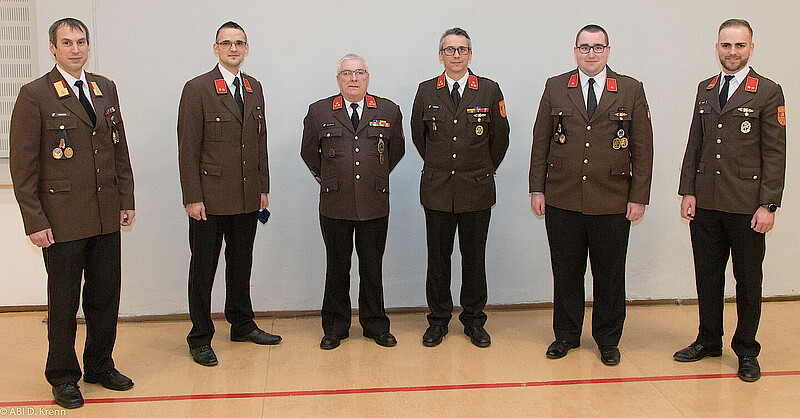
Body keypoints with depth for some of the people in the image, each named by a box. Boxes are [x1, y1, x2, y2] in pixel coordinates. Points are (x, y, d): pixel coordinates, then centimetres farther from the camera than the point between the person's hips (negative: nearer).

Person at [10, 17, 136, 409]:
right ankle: (63, 376, 23)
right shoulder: (34, 95, -6)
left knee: (106, 297, 12)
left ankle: (100, 366, 30)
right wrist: (34, 221, -11)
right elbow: (23, 165, -7)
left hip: (107, 216, 5)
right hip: (63, 219, -5)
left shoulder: (106, 89, 10)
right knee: (64, 301, 7)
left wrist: (127, 199, 9)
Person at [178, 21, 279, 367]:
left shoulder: (255, 89, 12)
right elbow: (188, 148, -9)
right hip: (210, 197, -5)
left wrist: (263, 188, 10)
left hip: (247, 197, 6)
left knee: (242, 263, 17)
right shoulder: (197, 89, -6)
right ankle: (200, 338, 14)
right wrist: (192, 197, -14)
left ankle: (242, 324, 31)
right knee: (203, 267, 3)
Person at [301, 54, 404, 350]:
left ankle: (375, 325, 23)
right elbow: (309, 152, 15)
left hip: (375, 205, 1)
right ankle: (335, 328, 21)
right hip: (335, 204, 0)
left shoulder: (389, 111, 5)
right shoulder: (319, 111, 3)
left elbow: (396, 150, 18)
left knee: (372, 267, 8)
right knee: (337, 267, 8)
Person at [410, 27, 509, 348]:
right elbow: (418, 135, 16)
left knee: (474, 258, 6)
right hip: (437, 190, 1)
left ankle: (474, 320, 20)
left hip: (477, 190, 0)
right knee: (438, 258, 6)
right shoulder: (426, 92, 4)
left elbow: (500, 138, 10)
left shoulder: (489, 91, 1)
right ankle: (438, 321, 19)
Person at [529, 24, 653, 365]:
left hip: (612, 204, 0)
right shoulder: (555, 88, 6)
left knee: (609, 276, 8)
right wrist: (537, 189, 2)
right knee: (566, 273, 10)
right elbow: (540, 142, 7)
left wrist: (639, 197, -3)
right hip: (562, 201, 1)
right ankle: (566, 335, 27)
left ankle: (608, 340, 25)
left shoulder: (631, 90, 4)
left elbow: (642, 148, 2)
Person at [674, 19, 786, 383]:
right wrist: (688, 191, 5)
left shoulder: (768, 92, -4)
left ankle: (746, 350, 20)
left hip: (747, 205, -4)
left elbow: (775, 153, -6)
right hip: (706, 203, 4)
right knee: (707, 274, 12)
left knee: (748, 280, 7)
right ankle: (709, 341, 28)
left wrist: (768, 205, -12)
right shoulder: (705, 90, 11)